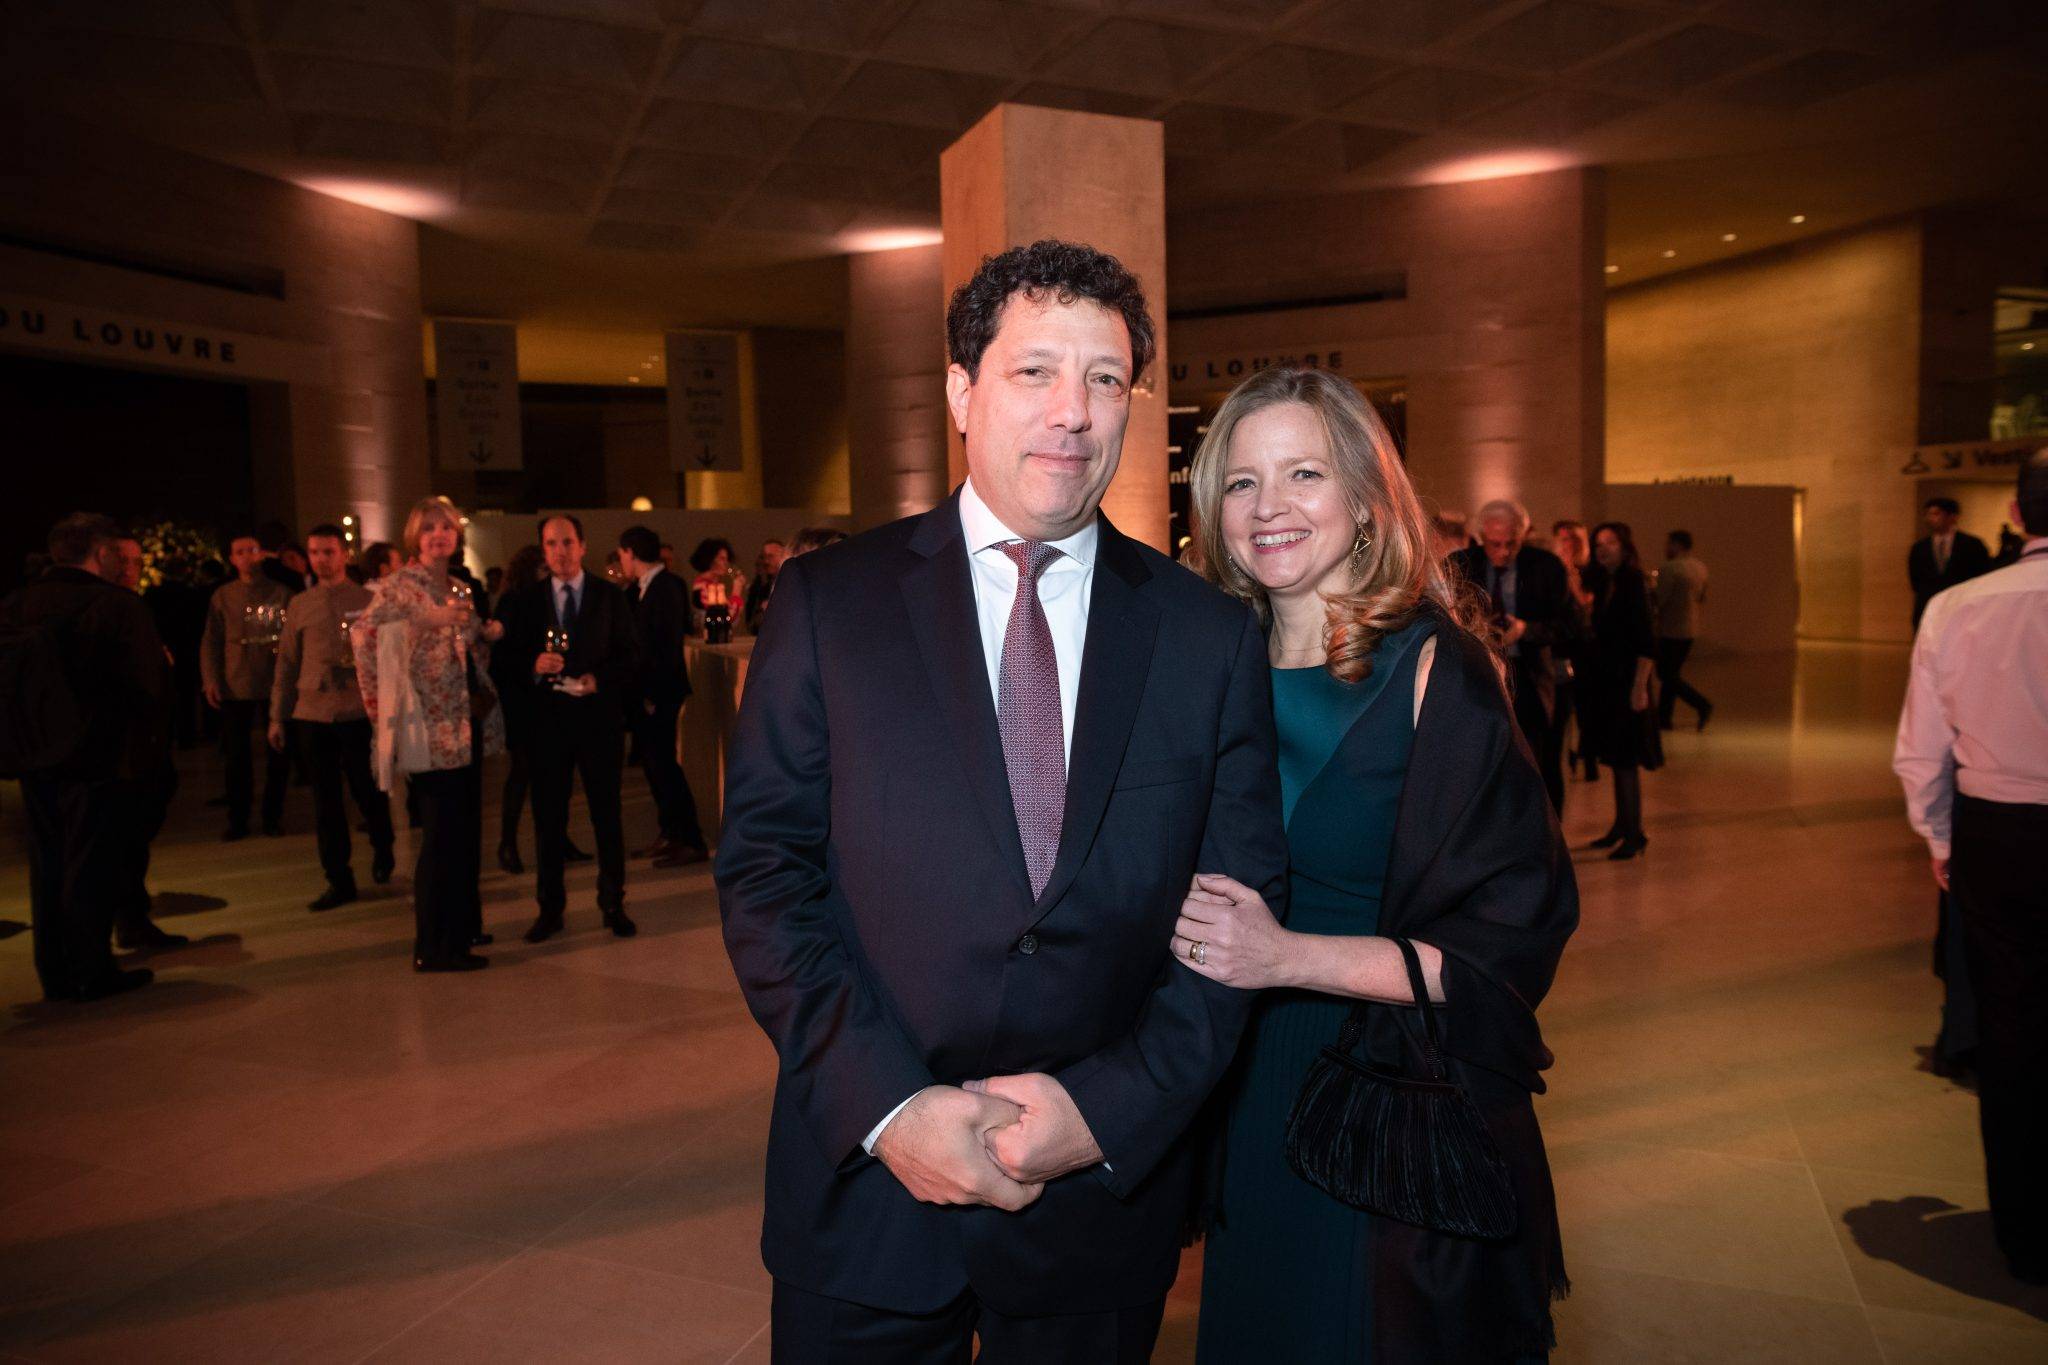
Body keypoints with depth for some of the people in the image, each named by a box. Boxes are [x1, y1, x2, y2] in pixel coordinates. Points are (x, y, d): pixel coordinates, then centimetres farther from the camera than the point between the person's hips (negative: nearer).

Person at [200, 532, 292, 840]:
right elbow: (211, 642, 5)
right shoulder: (223, 596, 7)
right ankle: (237, 820, 14)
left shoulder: (281, 594, 3)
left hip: (276, 686, -1)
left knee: (279, 754, 5)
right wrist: (210, 680, -5)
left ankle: (273, 816, 17)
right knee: (236, 757, 5)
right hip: (235, 688, 1)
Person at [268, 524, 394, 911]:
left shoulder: (368, 601, 1)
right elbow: (286, 663, 13)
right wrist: (278, 717, 12)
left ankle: (382, 851, 32)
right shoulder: (300, 605, 10)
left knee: (367, 791, 2)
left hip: (358, 712, -3)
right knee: (325, 800, 6)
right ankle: (339, 881, 16)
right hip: (312, 714, 3)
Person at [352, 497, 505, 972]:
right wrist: (380, 702, -17)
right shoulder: (404, 583, -9)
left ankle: (461, 926, 28)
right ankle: (433, 947, 5)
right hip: (434, 727, -8)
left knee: (465, 827, 15)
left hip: (467, 724, 8)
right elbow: (364, 631, -18)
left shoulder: (456, 586, 14)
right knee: (441, 834, -4)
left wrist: (486, 632, 6)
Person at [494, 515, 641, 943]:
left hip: (599, 717, 0)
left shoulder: (610, 597, 4)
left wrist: (599, 678, -15)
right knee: (548, 817, 7)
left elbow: (630, 655, 2)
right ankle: (550, 908, 18)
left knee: (607, 814, 7)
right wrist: (533, 665, -18)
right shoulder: (523, 600, 6)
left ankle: (613, 904, 18)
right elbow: (504, 660, 2)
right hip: (547, 719, 1)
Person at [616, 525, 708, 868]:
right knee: (654, 762, 13)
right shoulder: (640, 589, 12)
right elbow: (635, 635, 13)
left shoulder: (667, 587, -16)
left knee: (661, 763, -6)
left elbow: (669, 644, -21)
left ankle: (692, 842, 0)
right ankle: (669, 834, 23)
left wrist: (654, 693, -21)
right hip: (645, 691, 9)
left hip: (660, 691, -9)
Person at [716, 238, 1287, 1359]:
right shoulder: (827, 602, -4)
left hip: (1106, 1189, 1)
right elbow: (764, 874, -6)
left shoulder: (1210, 636, -1)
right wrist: (887, 1107, -14)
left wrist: (1108, 1108, -11)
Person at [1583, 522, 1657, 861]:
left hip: (1625, 682, -7)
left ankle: (1634, 833, 3)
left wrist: (1640, 687, -20)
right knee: (1615, 757, 13)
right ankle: (1621, 826, 23)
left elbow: (1646, 642, -16)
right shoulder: (1602, 585, 11)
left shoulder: (1633, 585, -11)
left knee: (1625, 758, -4)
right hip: (1603, 682, 7)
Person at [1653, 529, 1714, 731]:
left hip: (1670, 629, -8)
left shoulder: (1670, 568, -18)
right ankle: (1664, 717, 18)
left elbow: (1658, 600, -19)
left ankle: (1702, 705, -12)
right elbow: (1702, 599, 18)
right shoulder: (1700, 567, 9)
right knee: (1672, 673, 15)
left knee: (1666, 675, 0)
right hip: (1690, 629, 8)